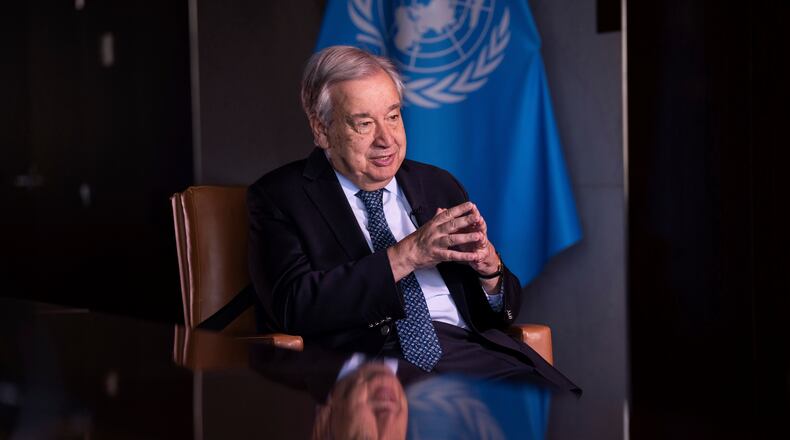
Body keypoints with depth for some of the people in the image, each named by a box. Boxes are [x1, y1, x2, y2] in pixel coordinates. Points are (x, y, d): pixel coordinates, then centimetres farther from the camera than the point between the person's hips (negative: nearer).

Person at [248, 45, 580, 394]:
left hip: (469, 350, 5)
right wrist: (405, 255, -12)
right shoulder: (279, 196, 6)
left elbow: (505, 309, 21)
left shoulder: (438, 185, 20)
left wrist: (489, 267, -3)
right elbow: (293, 306, -10)